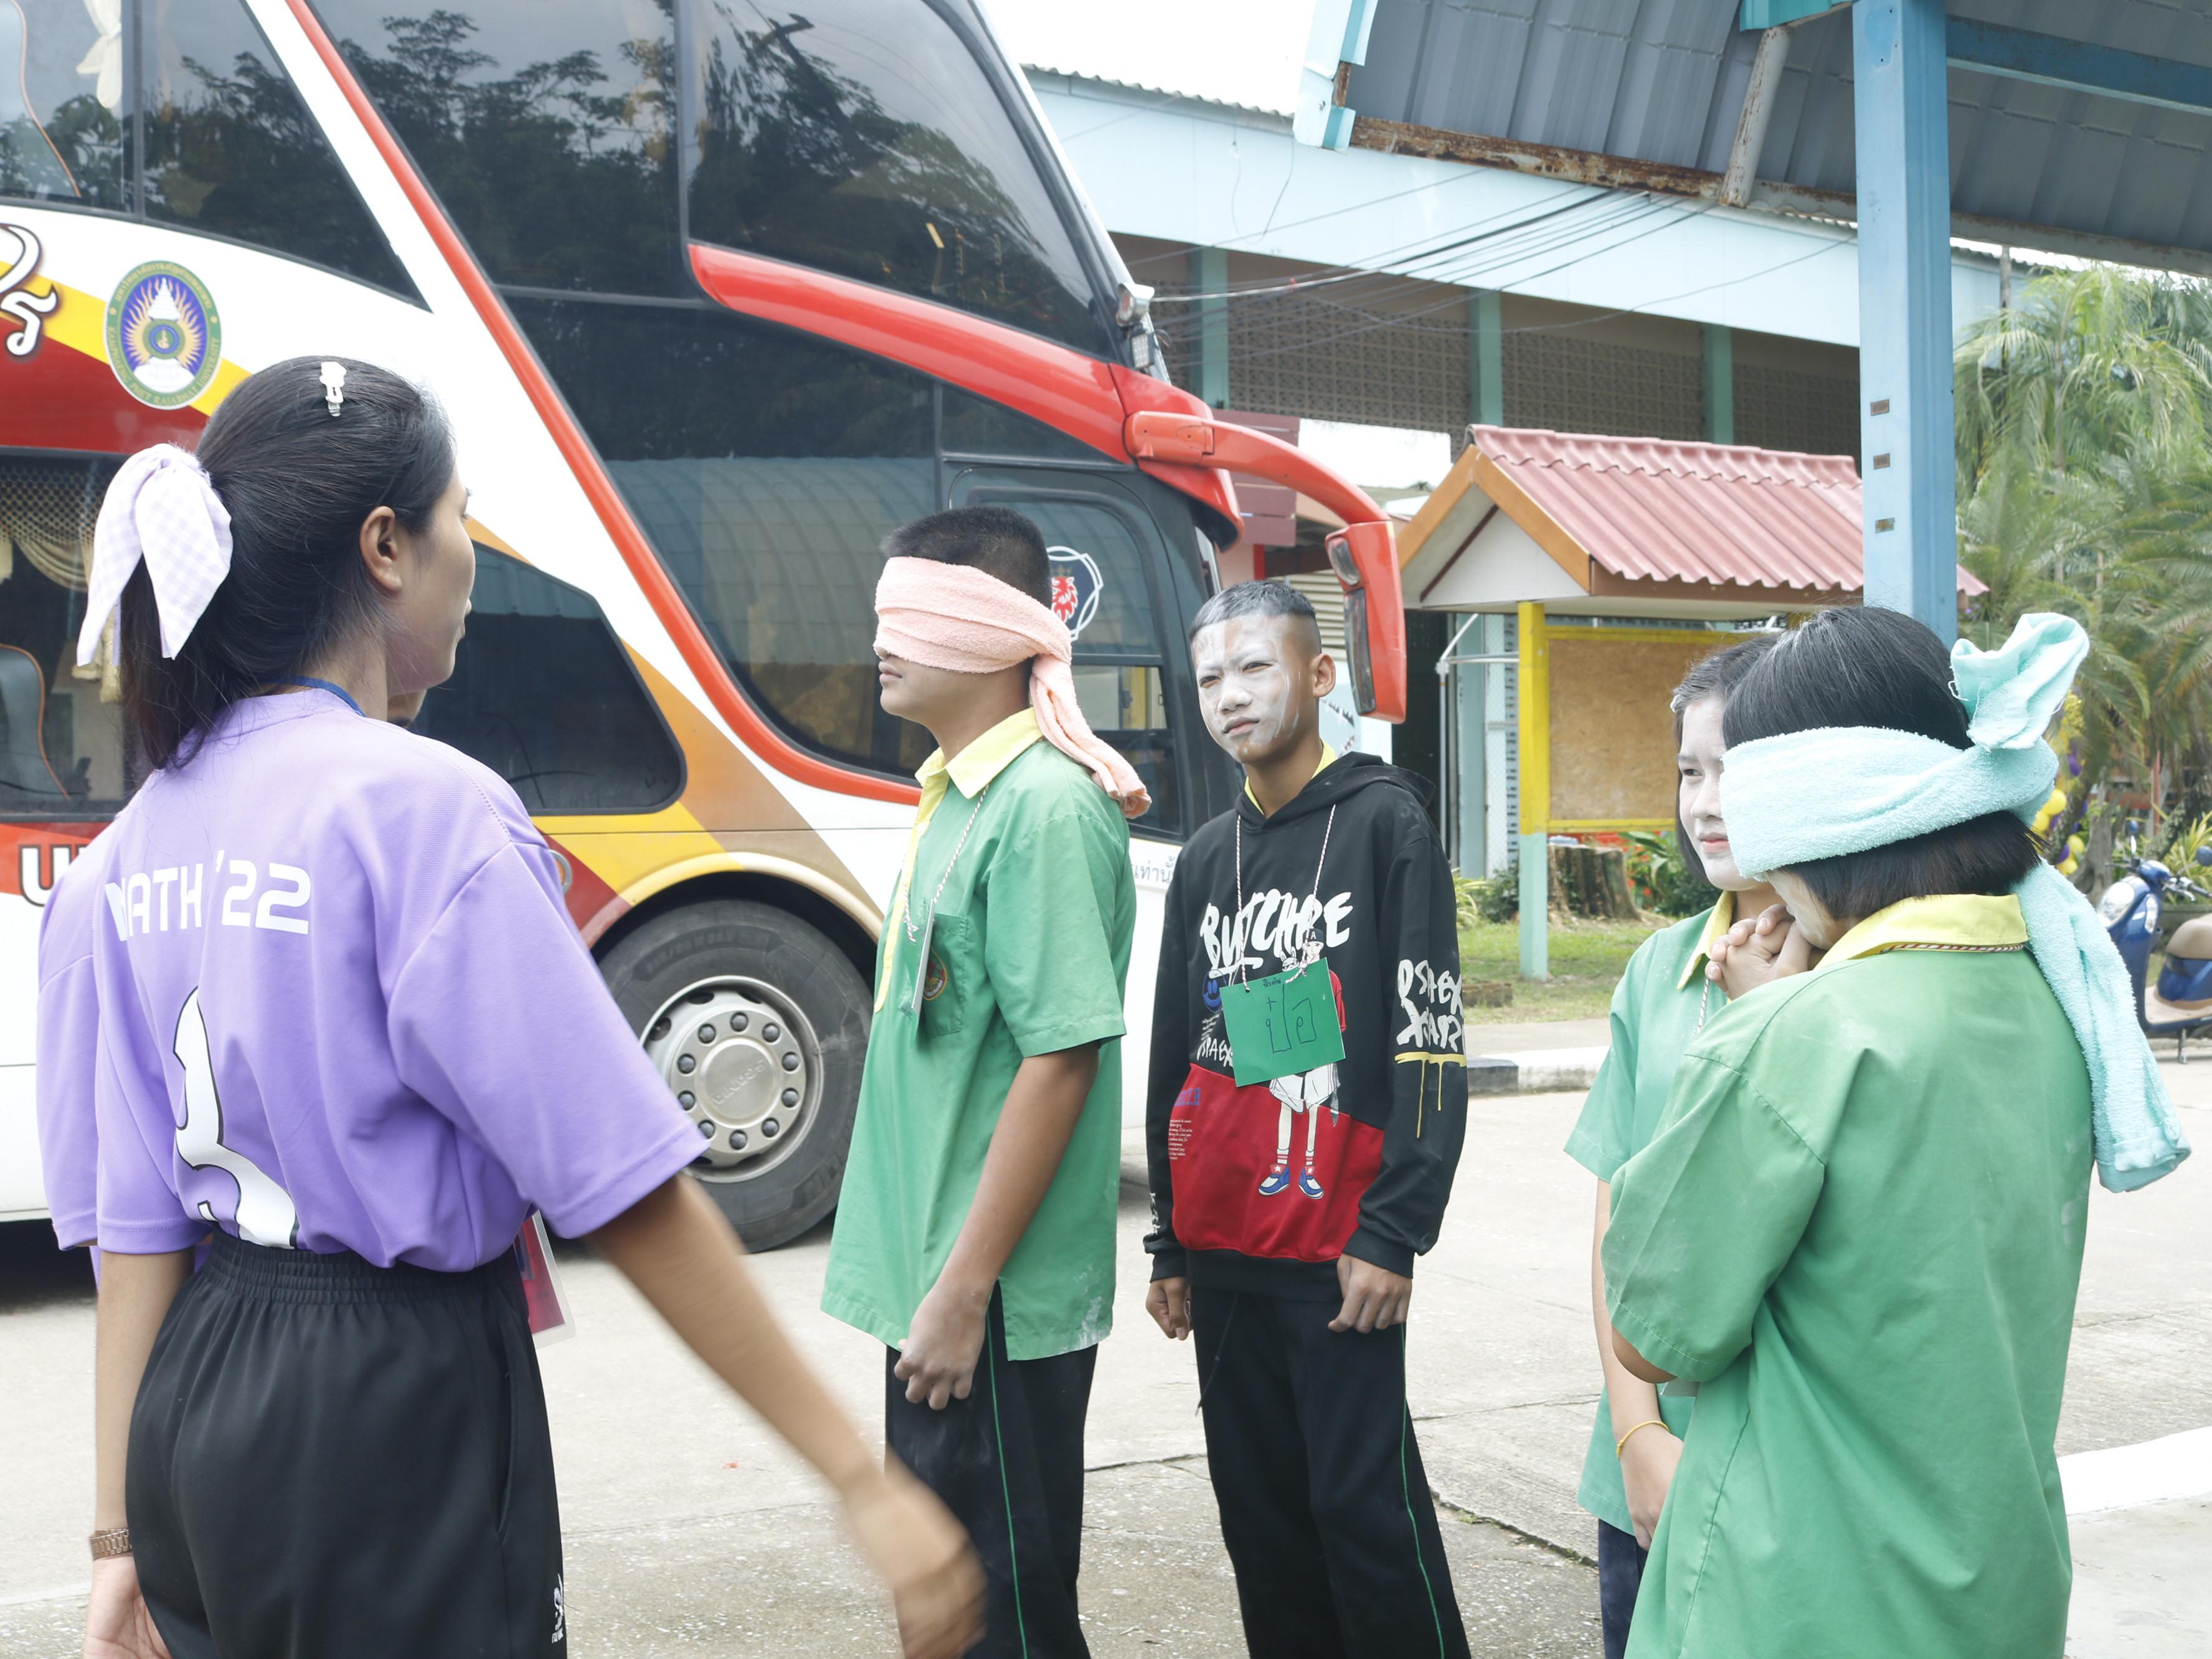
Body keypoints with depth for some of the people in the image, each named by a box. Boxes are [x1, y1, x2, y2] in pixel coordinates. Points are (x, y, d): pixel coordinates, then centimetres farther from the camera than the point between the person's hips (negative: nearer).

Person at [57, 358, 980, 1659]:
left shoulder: (152, 830, 4)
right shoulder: (420, 807, -18)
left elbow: (142, 1210, 5)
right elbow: (628, 1188, -21)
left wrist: (130, 1530, 10)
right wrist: (862, 1479, -18)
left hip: (193, 1411, 8)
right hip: (394, 1406, -7)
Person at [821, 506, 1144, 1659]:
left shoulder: (1045, 806, -17)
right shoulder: (955, 795, 11)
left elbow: (1062, 1058, -22)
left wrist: (965, 1293, -22)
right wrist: (925, 1281, 18)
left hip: (1000, 1303, -10)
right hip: (926, 1275, 10)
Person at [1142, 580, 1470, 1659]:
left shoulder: (1385, 821, -4)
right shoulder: (1207, 860, 14)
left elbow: (1431, 1048, -9)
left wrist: (1392, 1235, -14)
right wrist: (1169, 1244, 16)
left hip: (1336, 1251, -6)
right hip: (1221, 1249, 6)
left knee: (1365, 1503, -6)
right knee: (1258, 1509, 10)